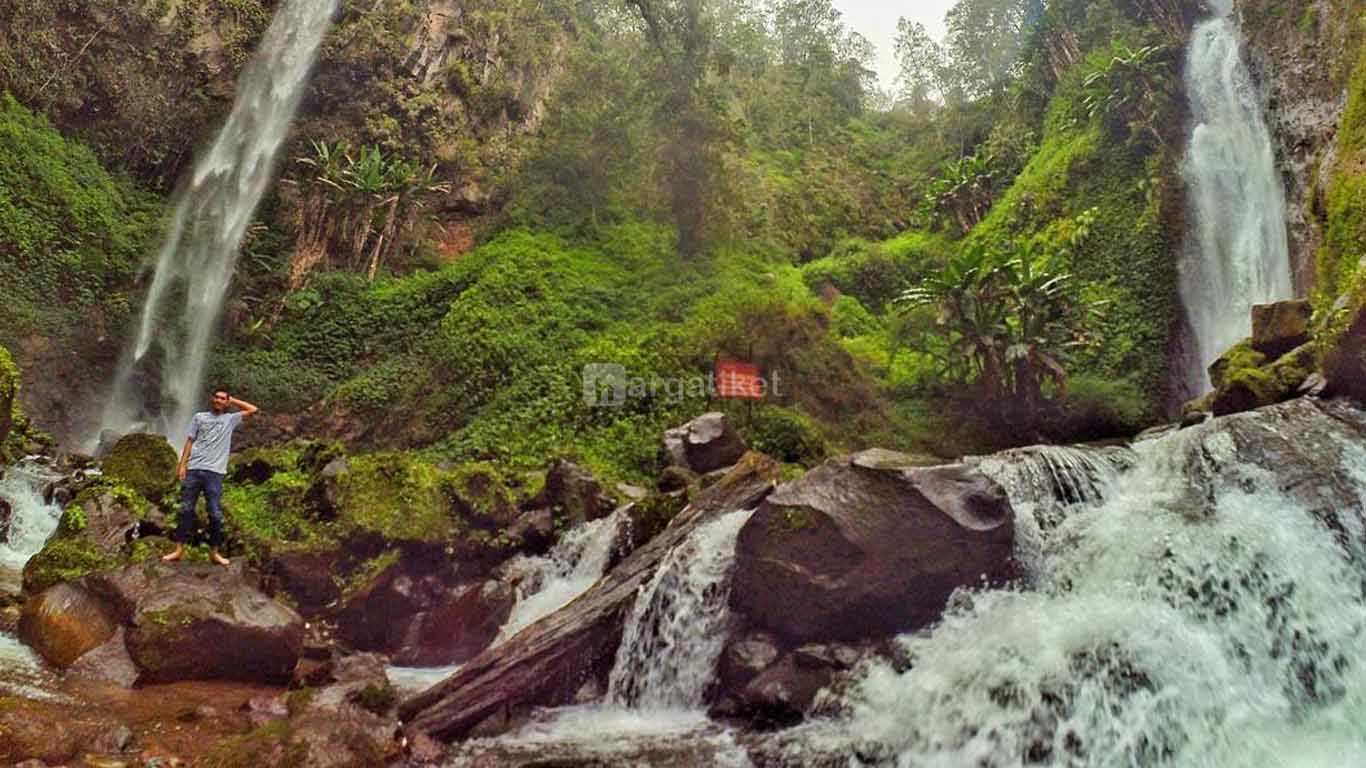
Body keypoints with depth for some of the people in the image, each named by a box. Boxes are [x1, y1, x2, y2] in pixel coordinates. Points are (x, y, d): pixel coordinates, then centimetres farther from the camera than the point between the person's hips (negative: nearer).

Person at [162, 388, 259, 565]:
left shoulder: (230, 419, 12)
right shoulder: (200, 417, 12)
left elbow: (253, 409, 9)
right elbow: (190, 441, 10)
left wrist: (232, 401, 13)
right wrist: (182, 464, 2)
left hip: (214, 472, -1)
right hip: (194, 469, 1)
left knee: (215, 514, -1)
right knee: (186, 510, 4)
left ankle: (215, 552, 7)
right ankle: (179, 549, 11)